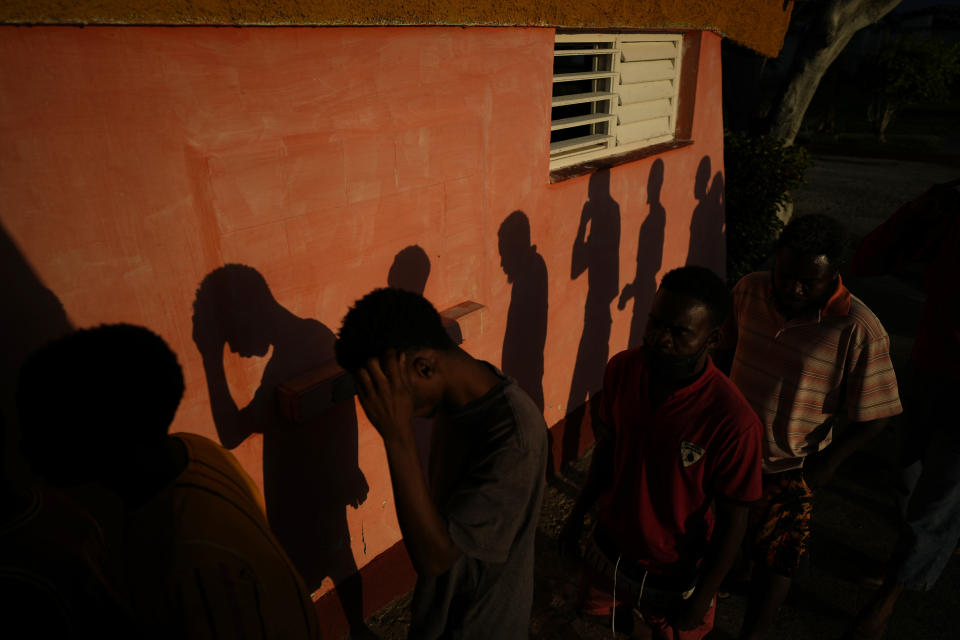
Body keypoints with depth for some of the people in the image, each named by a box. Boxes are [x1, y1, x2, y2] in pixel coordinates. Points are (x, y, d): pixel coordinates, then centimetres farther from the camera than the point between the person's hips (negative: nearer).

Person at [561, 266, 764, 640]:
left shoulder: (733, 422, -30)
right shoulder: (621, 369, -17)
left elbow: (733, 521, -17)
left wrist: (701, 600, -9)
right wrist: (578, 515, 8)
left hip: (674, 577, -4)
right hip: (607, 549, 4)